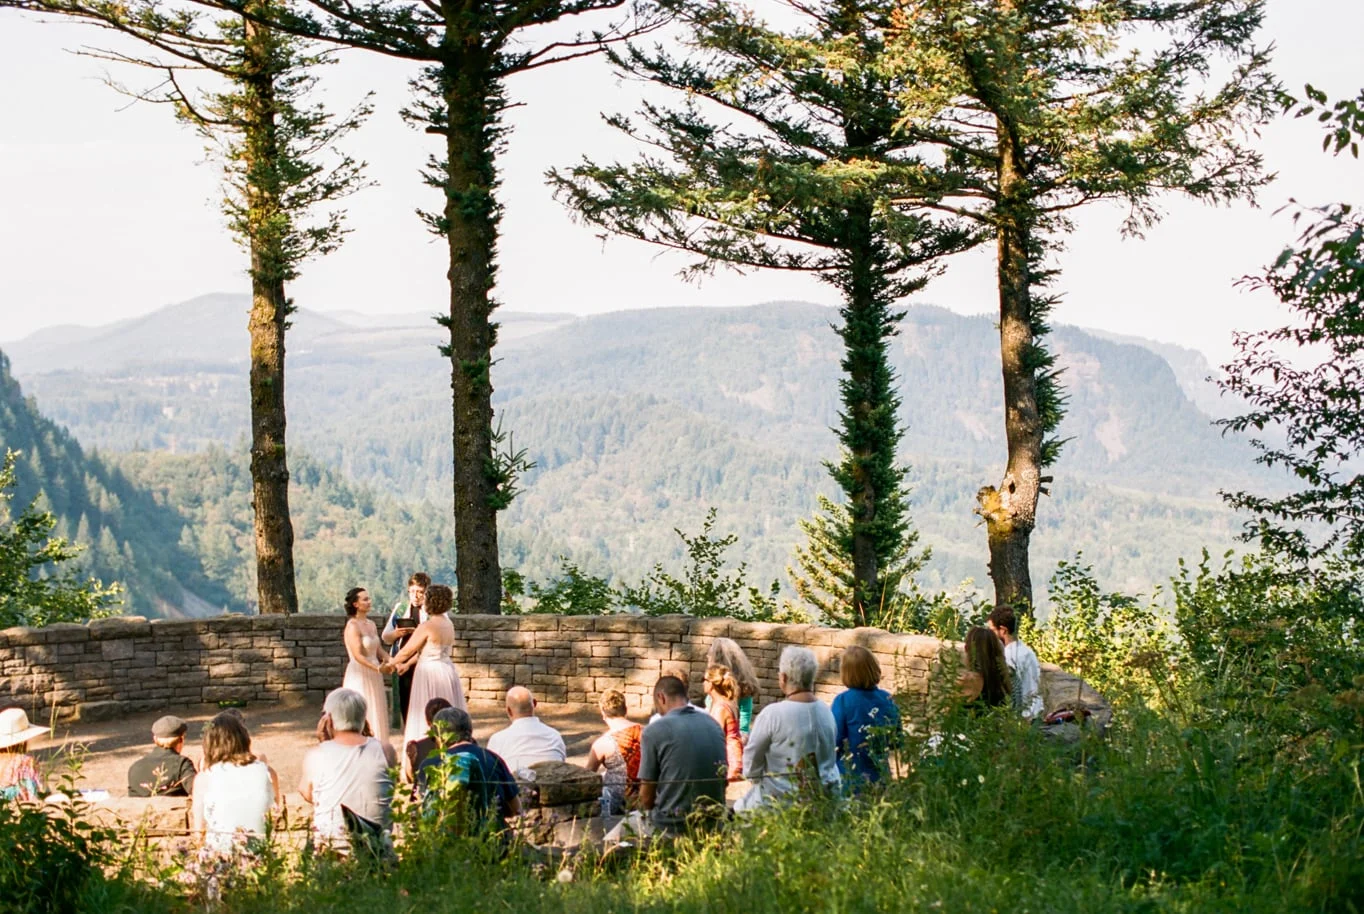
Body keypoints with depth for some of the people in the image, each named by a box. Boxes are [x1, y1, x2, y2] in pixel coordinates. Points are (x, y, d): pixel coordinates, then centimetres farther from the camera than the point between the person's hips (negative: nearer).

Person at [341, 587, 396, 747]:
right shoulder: (353, 626, -14)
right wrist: (377, 668, -31)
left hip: (373, 676, 8)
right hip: (359, 675, -8)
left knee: (376, 716, 11)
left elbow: (378, 650, 11)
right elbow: (358, 655, -21)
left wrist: (390, 661, -8)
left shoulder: (371, 625, 11)